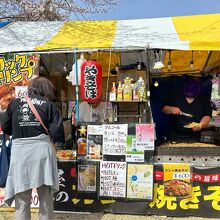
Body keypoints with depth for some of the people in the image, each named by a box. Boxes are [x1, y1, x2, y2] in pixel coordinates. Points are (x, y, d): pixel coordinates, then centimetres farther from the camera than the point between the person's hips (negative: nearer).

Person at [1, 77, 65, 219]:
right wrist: (57, 139, 15)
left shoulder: (15, 103, 8)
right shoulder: (49, 105, 1)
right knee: (46, 198, 15)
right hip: (41, 150, -1)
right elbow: (57, 131, -7)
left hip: (20, 152, 2)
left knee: (22, 200, 11)